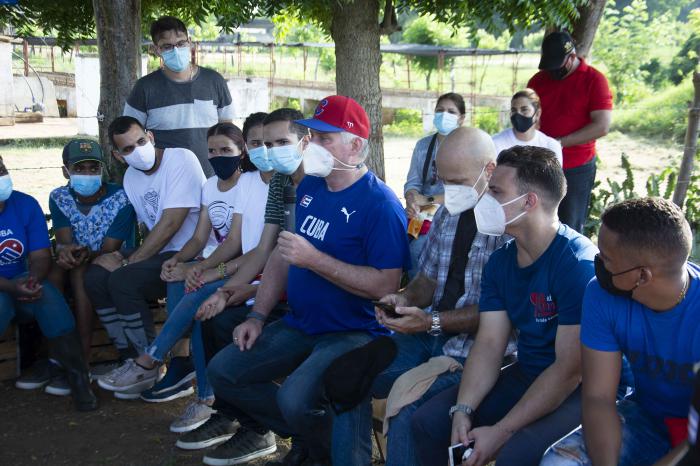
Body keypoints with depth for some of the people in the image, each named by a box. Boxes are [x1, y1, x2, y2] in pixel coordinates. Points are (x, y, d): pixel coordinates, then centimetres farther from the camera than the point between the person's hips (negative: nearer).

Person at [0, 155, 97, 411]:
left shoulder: (26, 205, -1)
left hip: (22, 283, 2)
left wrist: (32, 280, -25)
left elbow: (41, 257, -2)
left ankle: (78, 376, -24)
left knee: (48, 293, -30)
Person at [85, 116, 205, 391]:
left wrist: (131, 261, -15)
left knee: (123, 280, -24)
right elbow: (149, 226, 12)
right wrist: (121, 256, -7)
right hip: (159, 251, 8)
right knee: (95, 276, -5)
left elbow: (171, 223, -20)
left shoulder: (181, 160, -15)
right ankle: (131, 358, 4)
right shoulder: (131, 177, 11)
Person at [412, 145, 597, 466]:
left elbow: (570, 369, -24)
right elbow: (489, 344, 0)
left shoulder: (578, 263, -22)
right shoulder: (500, 262, 3)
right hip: (524, 377, 7)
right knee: (428, 421, -3)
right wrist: (463, 410, -16)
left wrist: (500, 432, -24)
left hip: (578, 389, -7)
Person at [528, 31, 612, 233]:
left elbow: (602, 126, -14)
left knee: (570, 230, 4)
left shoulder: (594, 80, -7)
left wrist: (559, 142, -16)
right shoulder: (538, 80, 7)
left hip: (577, 170, -4)